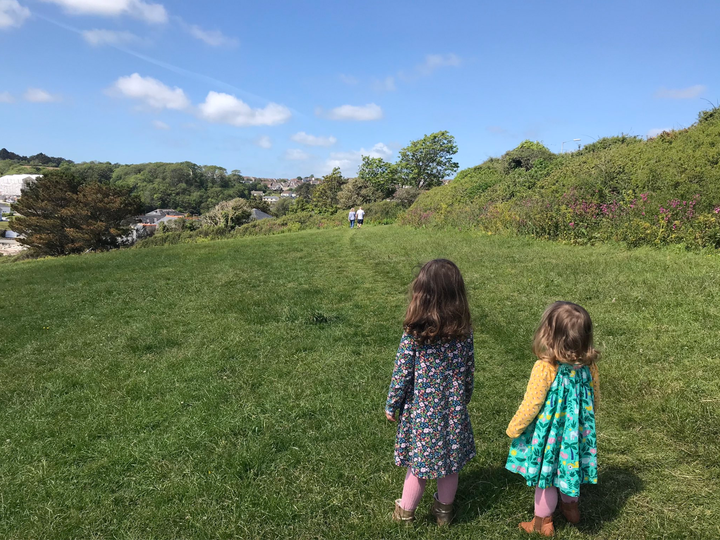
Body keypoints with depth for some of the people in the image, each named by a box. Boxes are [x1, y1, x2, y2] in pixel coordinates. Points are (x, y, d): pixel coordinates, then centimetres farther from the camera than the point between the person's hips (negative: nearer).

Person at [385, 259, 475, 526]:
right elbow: (468, 371, 1)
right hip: (453, 408, 3)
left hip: (421, 409, -3)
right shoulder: (464, 332, -10)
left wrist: (391, 405, 2)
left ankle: (405, 512, 35)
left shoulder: (413, 334, -20)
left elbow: (402, 374, -13)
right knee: (449, 461, 19)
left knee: (419, 462, 14)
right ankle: (444, 510, 40)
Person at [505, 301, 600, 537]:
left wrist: (514, 428, -5)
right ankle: (570, 508, 52)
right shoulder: (588, 365, -12)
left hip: (550, 431, -5)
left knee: (545, 474, 15)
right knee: (569, 467, 28)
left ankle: (543, 522, 35)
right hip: (577, 429, 6)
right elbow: (594, 398, 4)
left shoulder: (545, 367, -30)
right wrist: (585, 419, 23)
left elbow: (530, 406, -21)